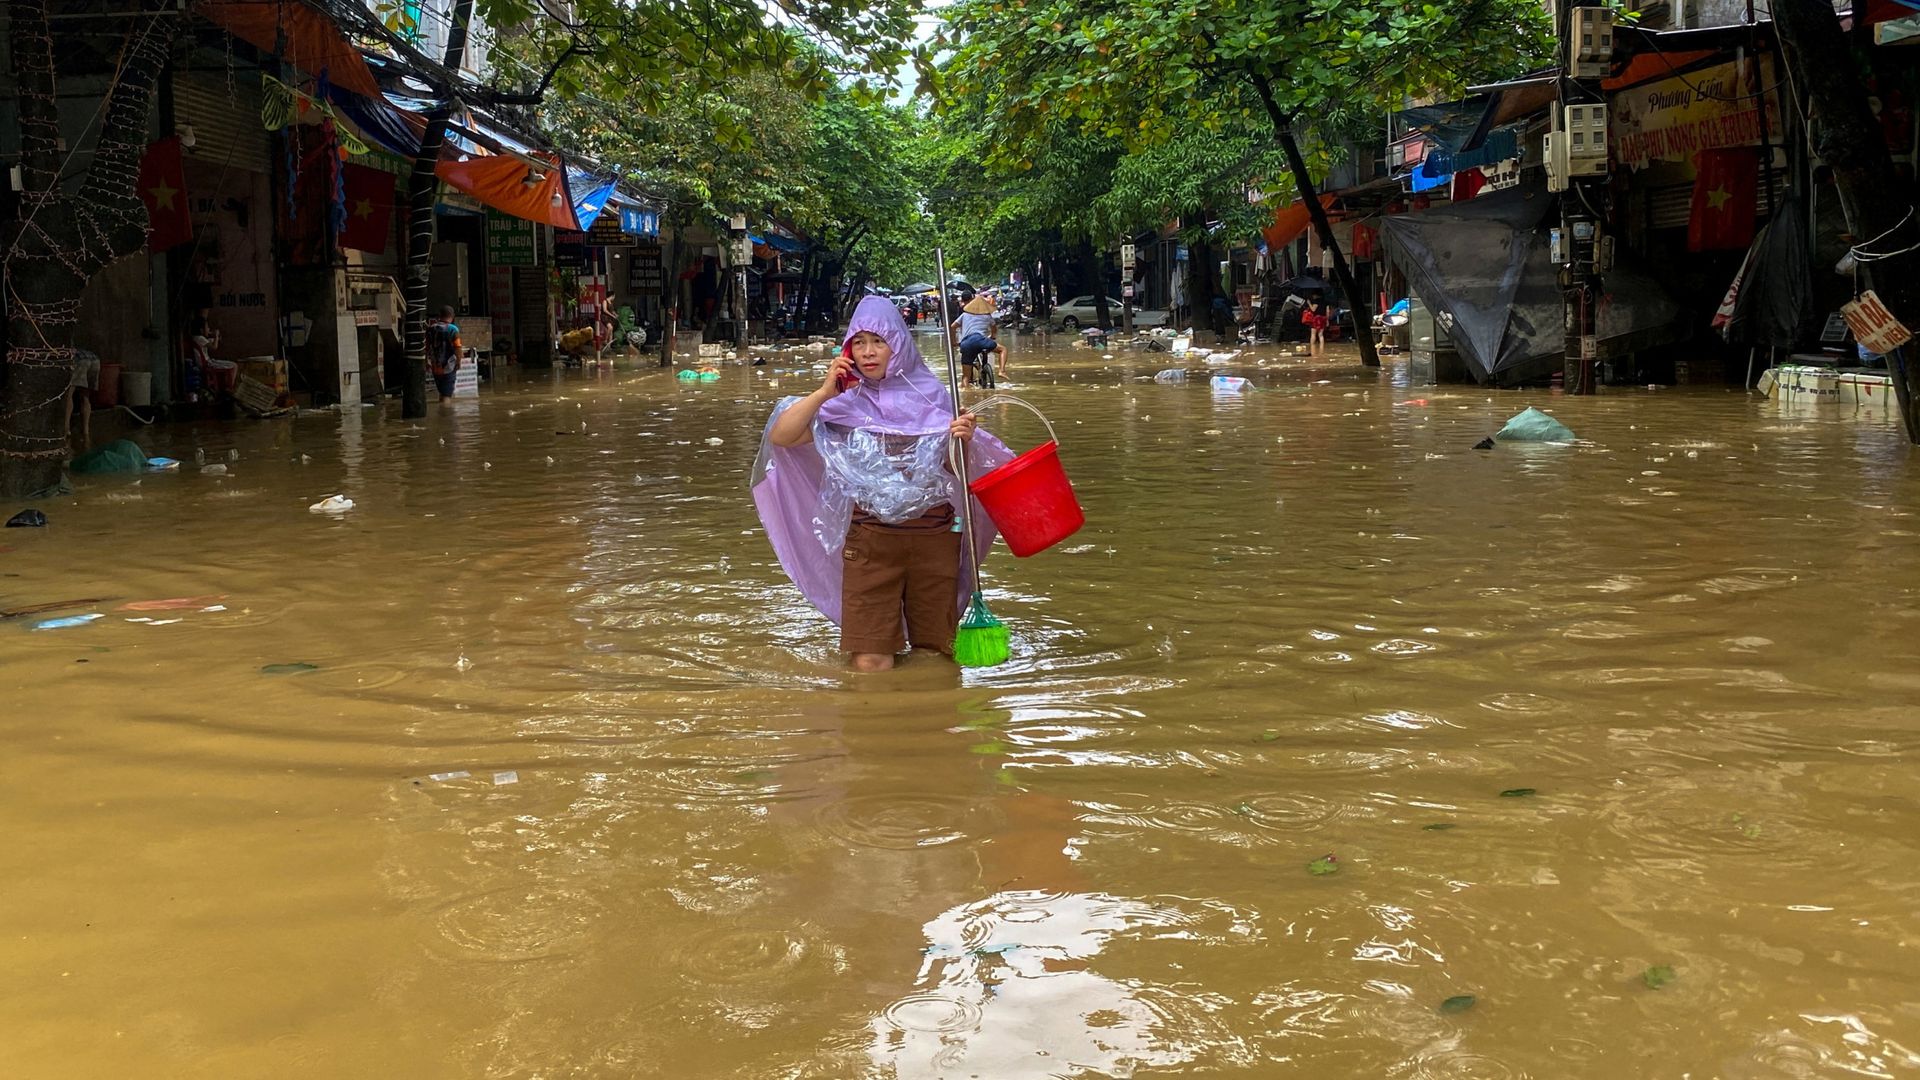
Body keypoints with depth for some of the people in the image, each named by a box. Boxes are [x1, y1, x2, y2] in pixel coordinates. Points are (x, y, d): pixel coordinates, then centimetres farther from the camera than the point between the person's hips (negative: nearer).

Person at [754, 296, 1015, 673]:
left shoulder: (931, 395, 3)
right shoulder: (845, 403, 1)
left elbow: (957, 470, 8)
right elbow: (779, 437, -7)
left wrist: (964, 441, -13)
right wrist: (824, 392, -12)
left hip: (934, 538, 1)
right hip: (870, 542, -1)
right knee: (870, 663, -5)